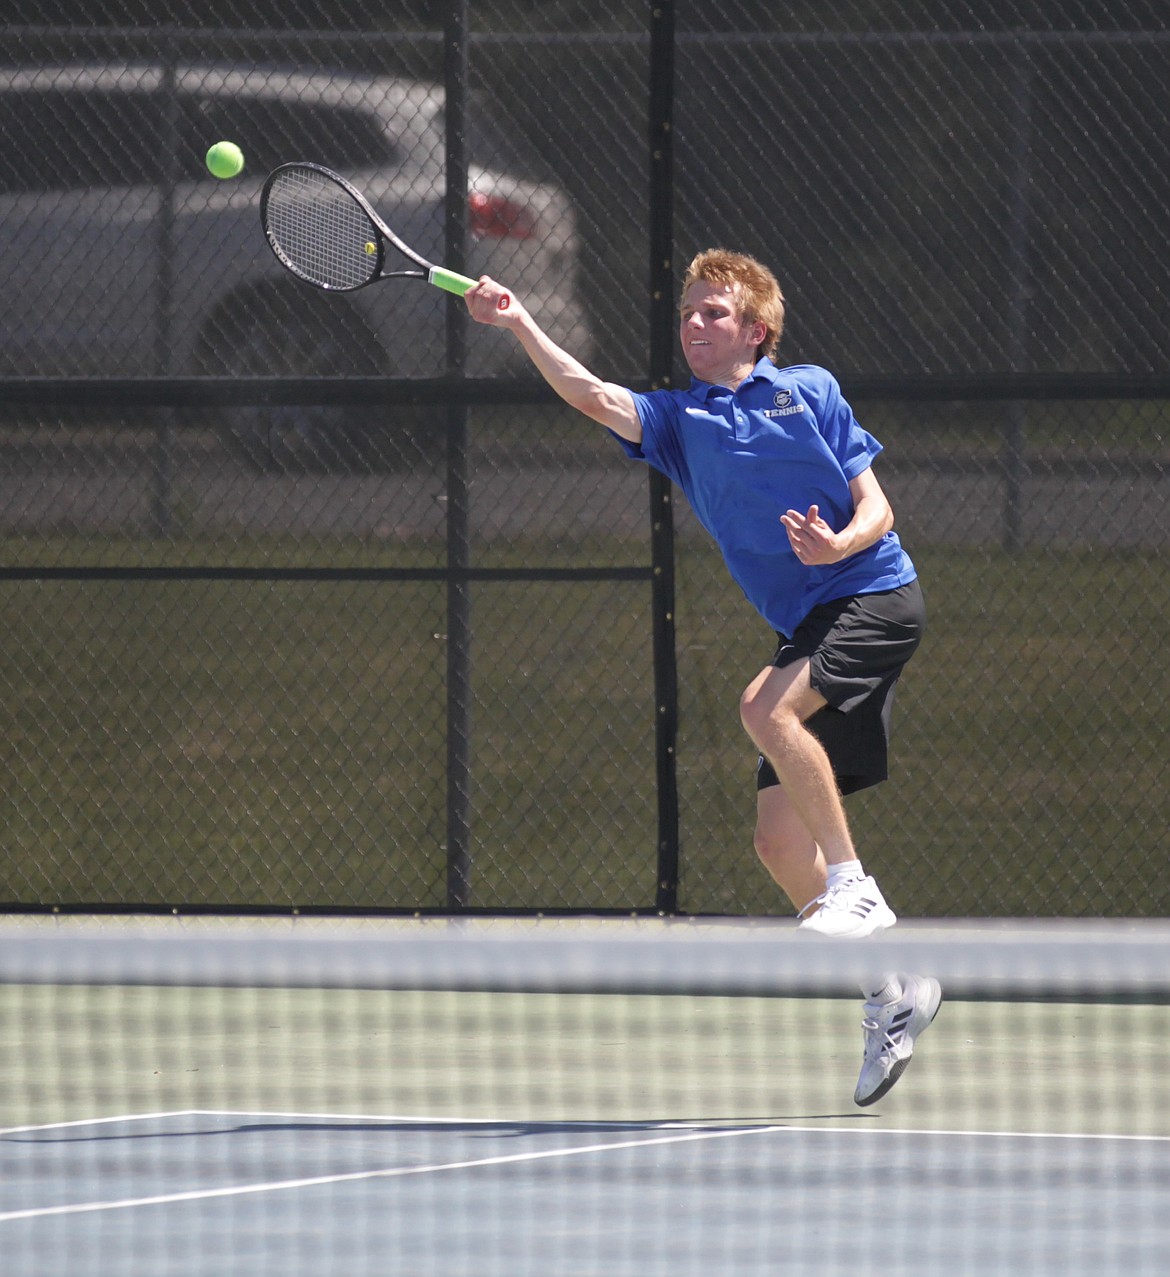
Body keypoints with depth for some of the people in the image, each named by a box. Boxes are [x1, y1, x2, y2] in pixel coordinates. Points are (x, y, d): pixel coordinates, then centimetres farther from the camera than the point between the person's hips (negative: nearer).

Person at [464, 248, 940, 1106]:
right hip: (810, 627, 6)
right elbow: (593, 397, -4)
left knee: (766, 707, -31)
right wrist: (520, 326, -18)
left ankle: (855, 889, -23)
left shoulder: (808, 390, 5)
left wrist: (840, 543, -21)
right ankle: (891, 992, 9)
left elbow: (875, 505, 1)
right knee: (779, 838, -2)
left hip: (877, 595, -6)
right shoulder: (676, 420, 14)